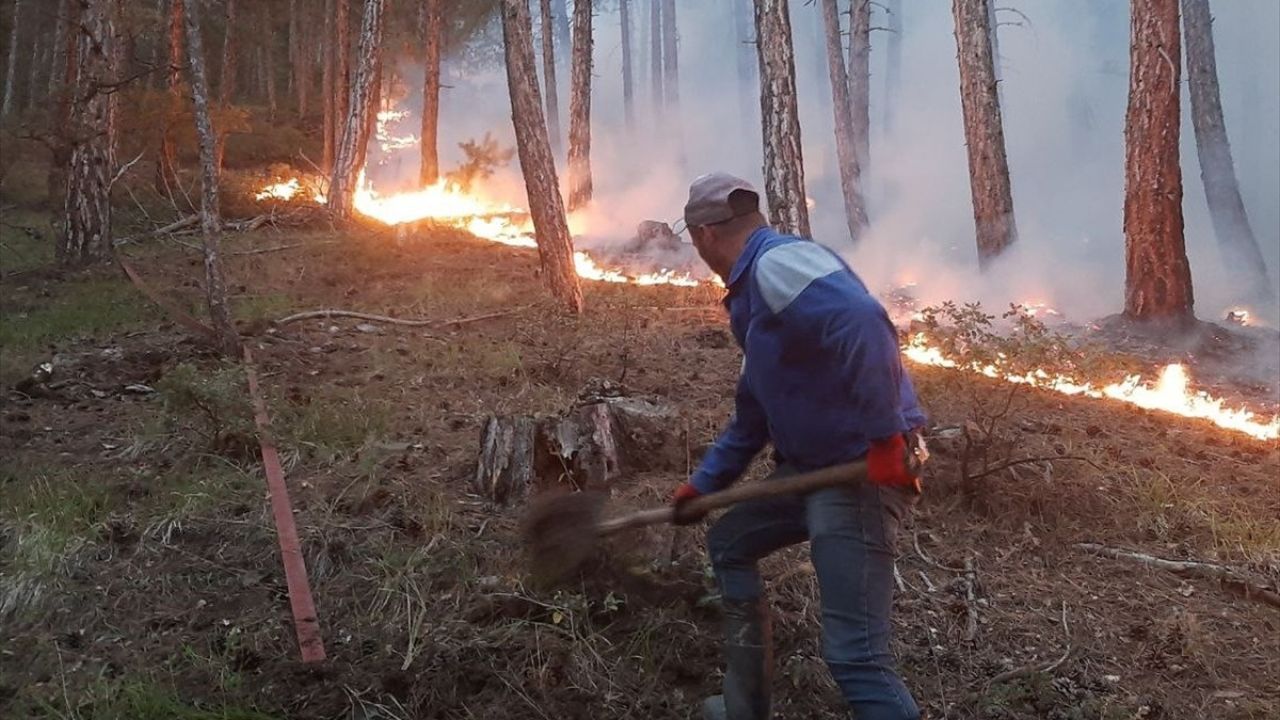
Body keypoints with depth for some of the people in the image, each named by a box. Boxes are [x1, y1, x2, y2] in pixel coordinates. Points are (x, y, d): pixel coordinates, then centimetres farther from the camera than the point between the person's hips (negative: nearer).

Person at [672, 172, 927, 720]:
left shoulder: (778, 263, -15)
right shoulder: (755, 289, 19)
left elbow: (863, 323, -34)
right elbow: (754, 413, 28)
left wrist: (886, 435, -31)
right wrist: (704, 484, 32)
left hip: (865, 470, -11)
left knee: (854, 654, -14)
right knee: (728, 544, 25)